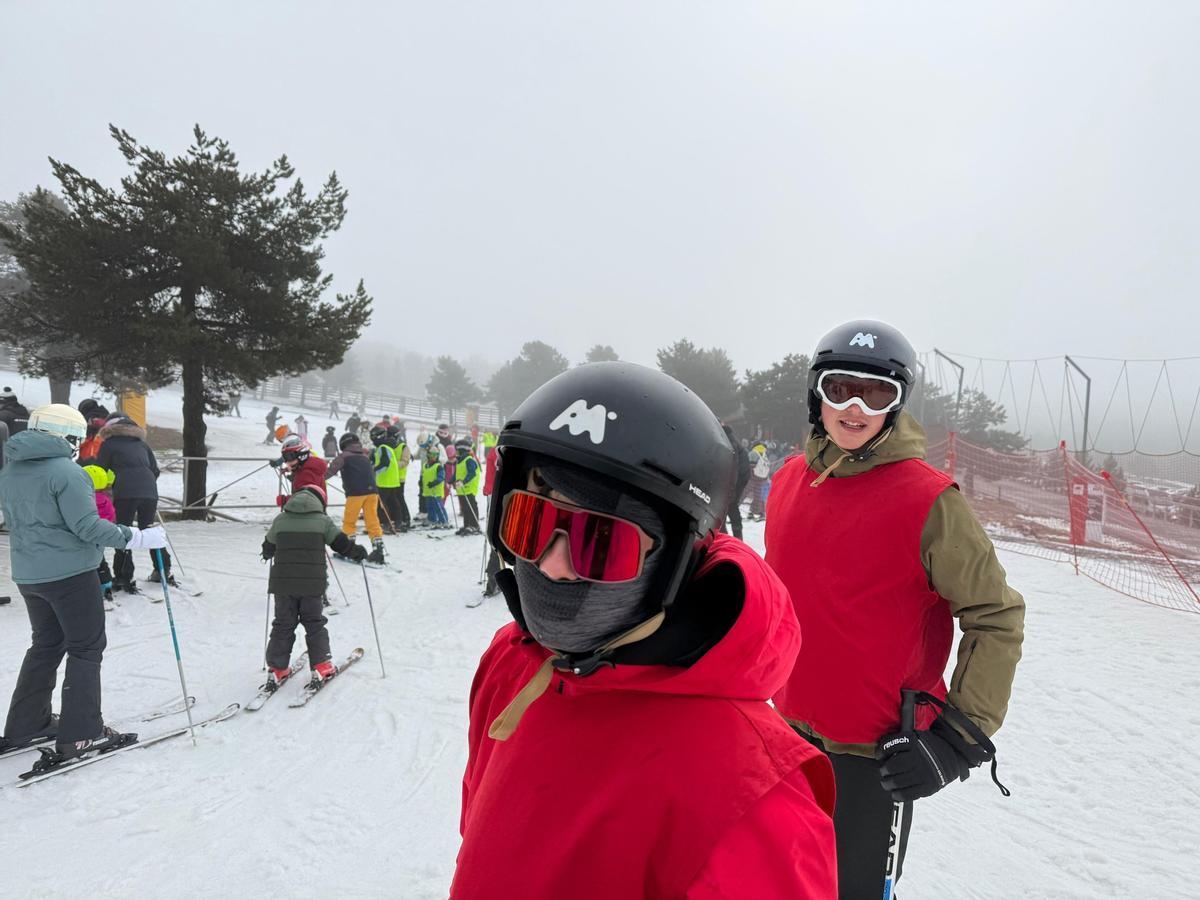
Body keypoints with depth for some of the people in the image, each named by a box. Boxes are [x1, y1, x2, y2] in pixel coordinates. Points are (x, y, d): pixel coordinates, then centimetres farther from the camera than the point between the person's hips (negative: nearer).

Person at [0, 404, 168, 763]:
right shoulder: (65, 471, -18)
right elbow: (88, 526, -21)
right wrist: (137, 538, -15)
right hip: (70, 573, -8)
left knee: (46, 645, 21)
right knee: (86, 649, 1)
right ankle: (79, 735, 3)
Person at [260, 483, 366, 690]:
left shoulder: (280, 520, 5)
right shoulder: (322, 520, -3)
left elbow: (268, 547, 20)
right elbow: (341, 543, 2)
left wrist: (268, 554, 43)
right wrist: (359, 553, 20)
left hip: (282, 582, 2)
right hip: (312, 583, -2)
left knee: (283, 625, 13)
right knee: (314, 623, 11)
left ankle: (277, 669, 14)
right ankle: (321, 667, 10)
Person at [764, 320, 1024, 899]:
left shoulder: (928, 499, -19)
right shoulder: (789, 481, -1)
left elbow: (997, 618, -13)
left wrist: (960, 736, -17)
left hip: (877, 755, -5)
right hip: (790, 732, 6)